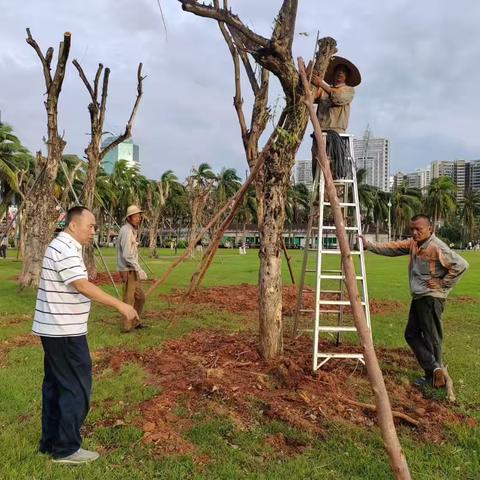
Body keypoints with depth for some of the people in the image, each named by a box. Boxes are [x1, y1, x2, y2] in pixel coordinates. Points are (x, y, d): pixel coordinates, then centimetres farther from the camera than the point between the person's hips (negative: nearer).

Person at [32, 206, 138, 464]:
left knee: (55, 384, 17)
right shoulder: (65, 249, -19)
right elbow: (83, 286, -27)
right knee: (76, 387, -2)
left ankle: (50, 441, 28)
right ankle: (66, 449, 8)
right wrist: (120, 305, -28)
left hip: (56, 329, 10)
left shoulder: (64, 247, 14)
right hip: (64, 331, -10)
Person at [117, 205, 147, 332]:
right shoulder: (126, 231, -15)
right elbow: (127, 255, -22)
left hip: (133, 270, 10)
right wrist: (139, 269, -18)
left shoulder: (133, 230, 15)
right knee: (129, 299, -2)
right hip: (128, 270, -10)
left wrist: (137, 270, 14)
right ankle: (127, 326, 7)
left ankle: (135, 322, 27)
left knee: (140, 297, 16)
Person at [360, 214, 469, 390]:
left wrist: (443, 284, -15)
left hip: (431, 298, -9)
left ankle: (434, 377, 8)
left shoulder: (437, 247, -17)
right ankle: (435, 369, 16)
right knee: (411, 334, 12)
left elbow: (461, 265, -19)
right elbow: (391, 248, 8)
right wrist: (369, 245, 0)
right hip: (418, 297, 9)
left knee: (431, 338, -2)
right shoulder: (412, 243, 8)